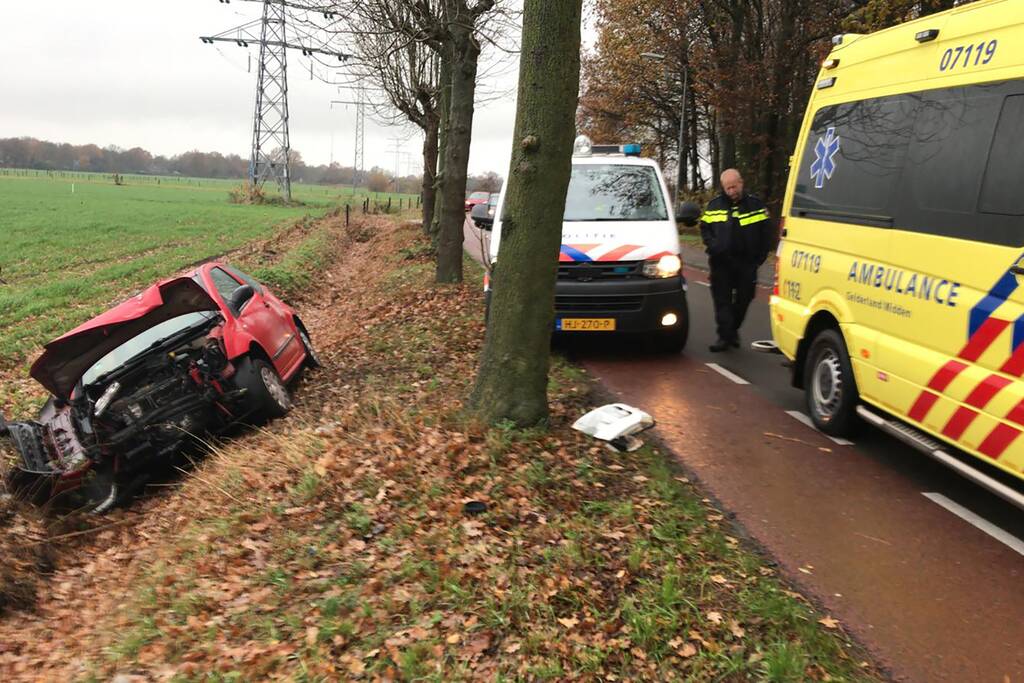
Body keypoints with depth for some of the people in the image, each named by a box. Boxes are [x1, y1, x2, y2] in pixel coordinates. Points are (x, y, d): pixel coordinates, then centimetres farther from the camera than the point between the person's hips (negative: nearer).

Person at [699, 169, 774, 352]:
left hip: (746, 263, 0)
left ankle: (733, 329, 29)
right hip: (721, 262, 0)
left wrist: (760, 256, 0)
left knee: (743, 299, 8)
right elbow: (705, 229, 11)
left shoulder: (756, 205, 3)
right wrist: (713, 246, -8)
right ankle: (725, 336, 2)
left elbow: (767, 233, 7)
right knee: (722, 300, -2)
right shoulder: (714, 206, 6)